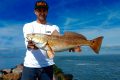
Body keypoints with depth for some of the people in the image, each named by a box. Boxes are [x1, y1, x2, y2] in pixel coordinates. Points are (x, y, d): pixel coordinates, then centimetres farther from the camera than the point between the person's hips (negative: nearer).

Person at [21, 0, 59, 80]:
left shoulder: (54, 27, 7)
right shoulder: (28, 26, 4)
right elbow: (28, 41, -16)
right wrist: (30, 45, -40)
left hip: (47, 65, 1)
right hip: (30, 65, -1)